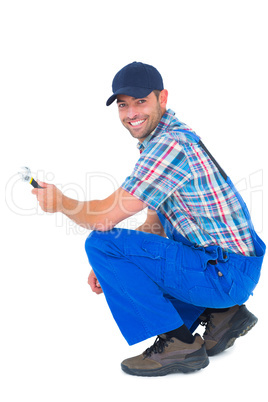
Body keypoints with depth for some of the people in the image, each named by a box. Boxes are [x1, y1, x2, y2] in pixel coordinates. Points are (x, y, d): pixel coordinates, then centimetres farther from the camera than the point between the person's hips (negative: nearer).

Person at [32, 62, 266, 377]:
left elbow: (105, 217, -21)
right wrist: (110, 267, 7)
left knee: (101, 244, -16)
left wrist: (59, 202, -1)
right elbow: (155, 226, 17)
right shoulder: (158, 142, 14)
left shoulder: (170, 144, -20)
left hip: (226, 271, -10)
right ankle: (218, 313, 14)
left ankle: (178, 343, -8)